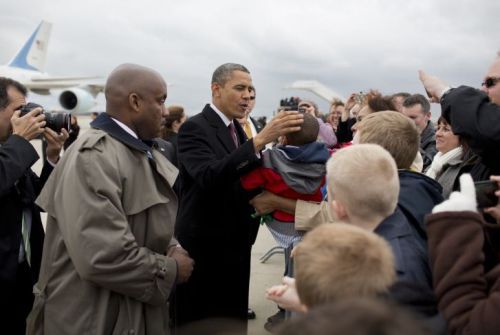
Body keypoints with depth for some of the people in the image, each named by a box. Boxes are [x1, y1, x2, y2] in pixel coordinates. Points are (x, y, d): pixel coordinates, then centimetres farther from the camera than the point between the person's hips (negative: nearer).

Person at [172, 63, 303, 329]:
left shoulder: (237, 128, 12)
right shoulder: (194, 128, -15)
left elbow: (242, 179, 12)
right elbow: (209, 176, -32)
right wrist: (260, 139, -38)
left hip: (234, 245, 8)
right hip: (204, 247, -8)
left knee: (234, 320, 18)